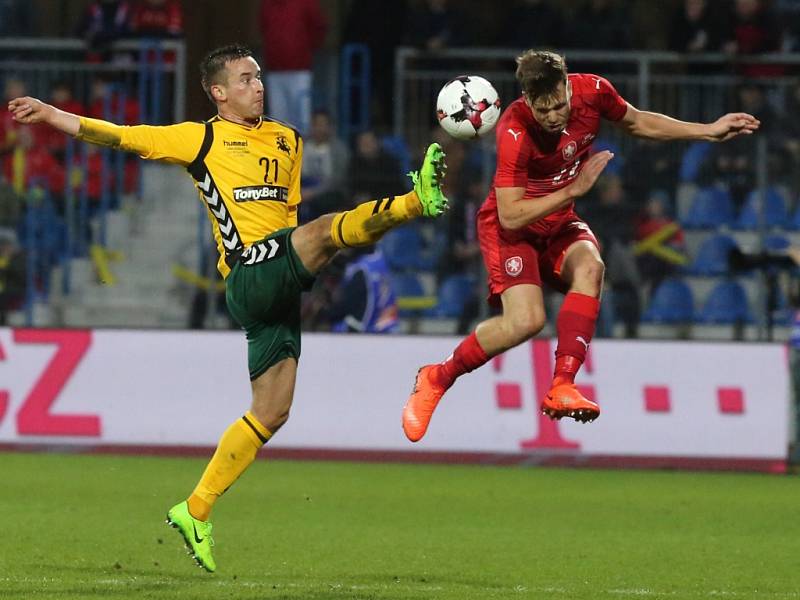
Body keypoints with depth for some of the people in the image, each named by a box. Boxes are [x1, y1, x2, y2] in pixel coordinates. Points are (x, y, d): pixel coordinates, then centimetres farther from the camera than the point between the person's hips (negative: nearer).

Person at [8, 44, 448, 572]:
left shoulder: (288, 141, 22)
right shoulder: (202, 139, 5)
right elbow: (119, 137, 2)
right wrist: (53, 116, -7)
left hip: (280, 283, 6)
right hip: (249, 275, -6)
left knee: (271, 412, 2)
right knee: (326, 228, -31)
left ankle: (195, 513, 10)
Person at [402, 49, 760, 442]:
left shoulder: (592, 91, -14)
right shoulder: (515, 133, -31)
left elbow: (637, 122, 9)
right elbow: (510, 216, -29)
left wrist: (709, 131, 9)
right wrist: (573, 190, -32)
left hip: (559, 224, 5)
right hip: (511, 229, -5)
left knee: (590, 267, -29)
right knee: (526, 321, -25)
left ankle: (562, 389, -33)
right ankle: (437, 378, -3)